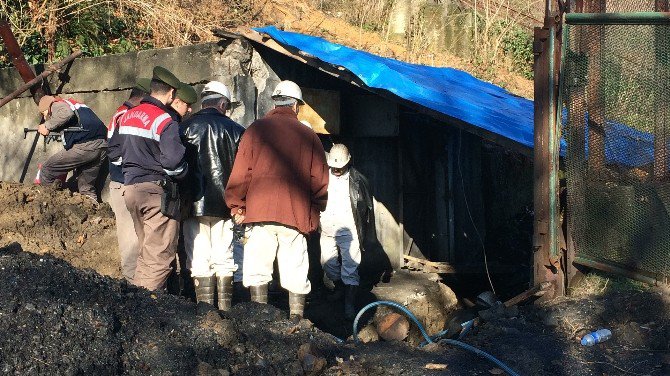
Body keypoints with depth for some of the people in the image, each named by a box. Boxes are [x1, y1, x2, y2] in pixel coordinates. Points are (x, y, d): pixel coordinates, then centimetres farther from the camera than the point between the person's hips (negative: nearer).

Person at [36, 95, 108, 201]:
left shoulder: (57, 105, 9)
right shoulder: (75, 104, 35)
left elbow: (66, 113, -16)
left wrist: (47, 126, -5)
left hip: (84, 146, -8)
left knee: (46, 171, 2)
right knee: (87, 189, 18)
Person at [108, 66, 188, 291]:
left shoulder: (127, 116, 12)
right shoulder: (165, 121, -14)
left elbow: (114, 152, 19)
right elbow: (173, 160, -22)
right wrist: (182, 173, -3)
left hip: (130, 188, 8)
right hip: (157, 190, -8)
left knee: (147, 251, 19)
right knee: (160, 255, -4)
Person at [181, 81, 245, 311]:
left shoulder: (186, 127, 0)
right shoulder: (235, 130, 1)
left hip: (194, 204, -1)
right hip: (224, 205, 1)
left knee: (199, 259, 2)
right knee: (224, 258, 9)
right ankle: (225, 307, 12)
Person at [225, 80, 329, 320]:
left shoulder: (256, 129, 4)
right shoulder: (308, 136, 9)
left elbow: (240, 172, 1)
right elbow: (319, 180, 9)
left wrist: (237, 206, 10)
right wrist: (313, 214, 17)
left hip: (260, 211, -1)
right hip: (296, 215, 1)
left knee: (257, 270, 4)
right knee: (295, 274, 6)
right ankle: (296, 320, 5)